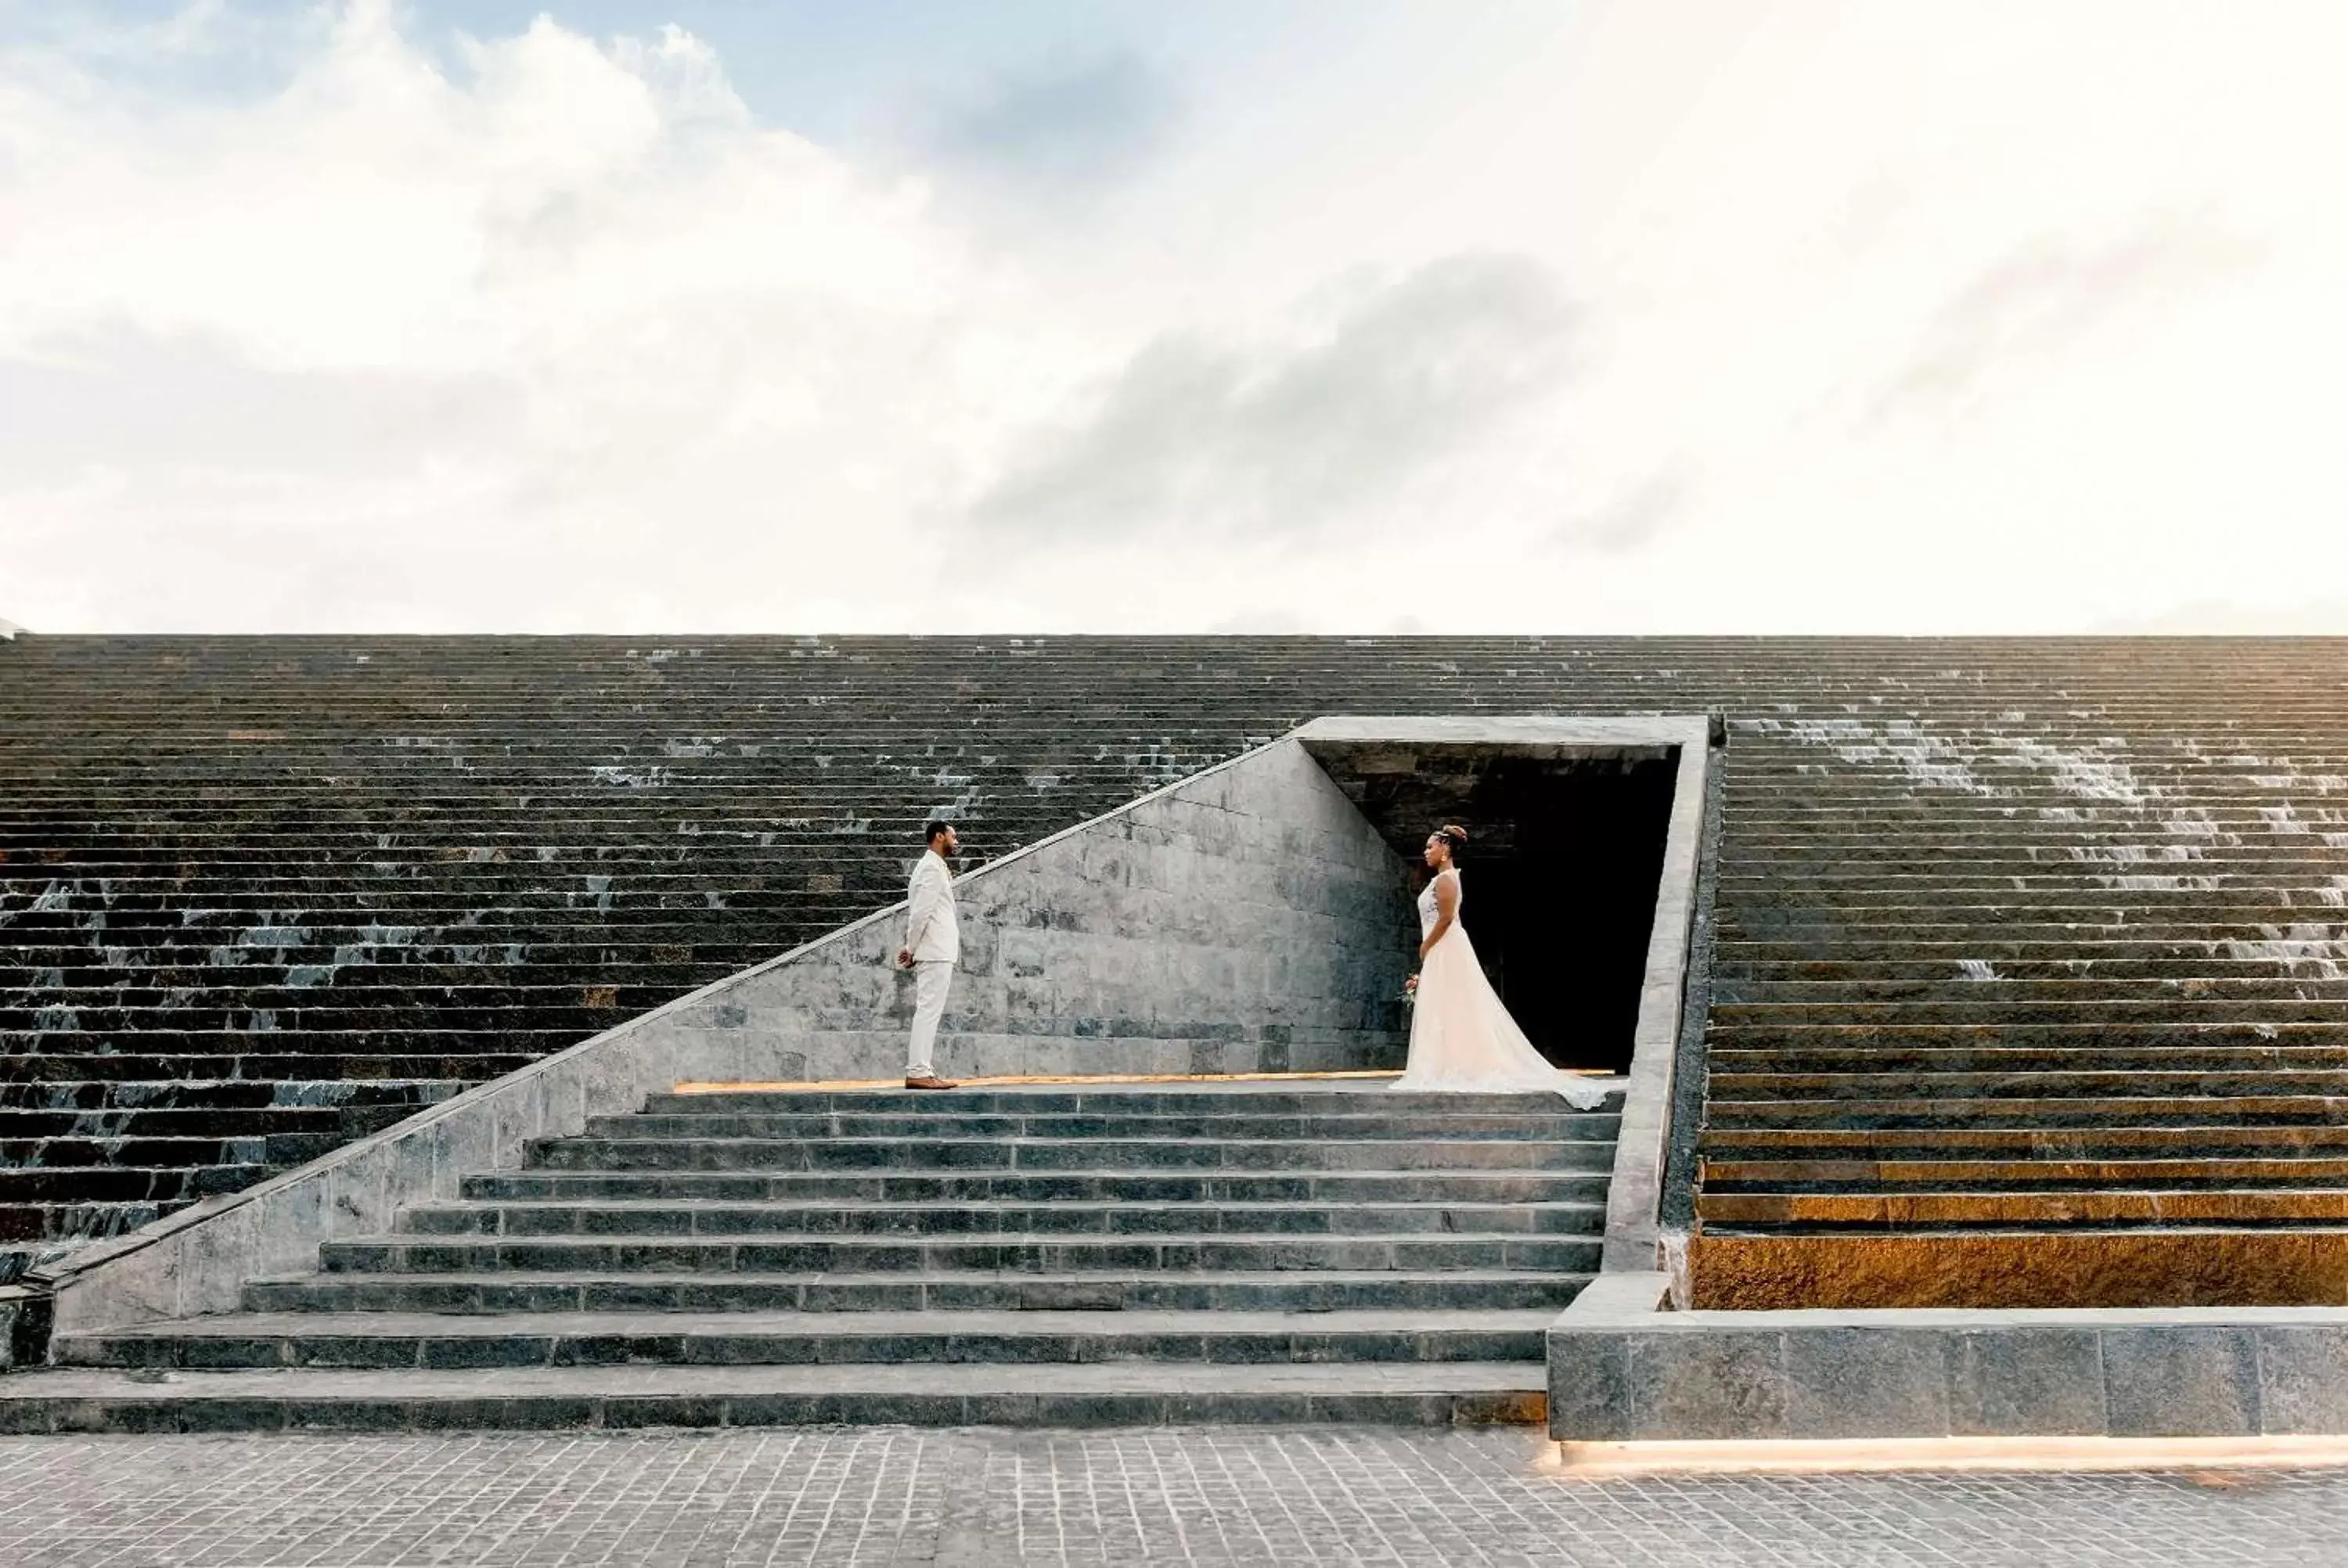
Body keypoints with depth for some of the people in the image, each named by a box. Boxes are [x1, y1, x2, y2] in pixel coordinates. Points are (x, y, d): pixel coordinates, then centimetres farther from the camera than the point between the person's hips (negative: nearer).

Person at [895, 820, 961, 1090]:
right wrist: (911, 948, -11)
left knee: (929, 1012, 9)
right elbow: (920, 911, -17)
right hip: (935, 952, -10)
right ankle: (918, 1072, -13)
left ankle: (923, 1070, 11)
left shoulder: (934, 867, 21)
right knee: (928, 1011, -11)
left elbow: (921, 911, 19)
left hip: (938, 952, 10)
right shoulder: (931, 868, -11)